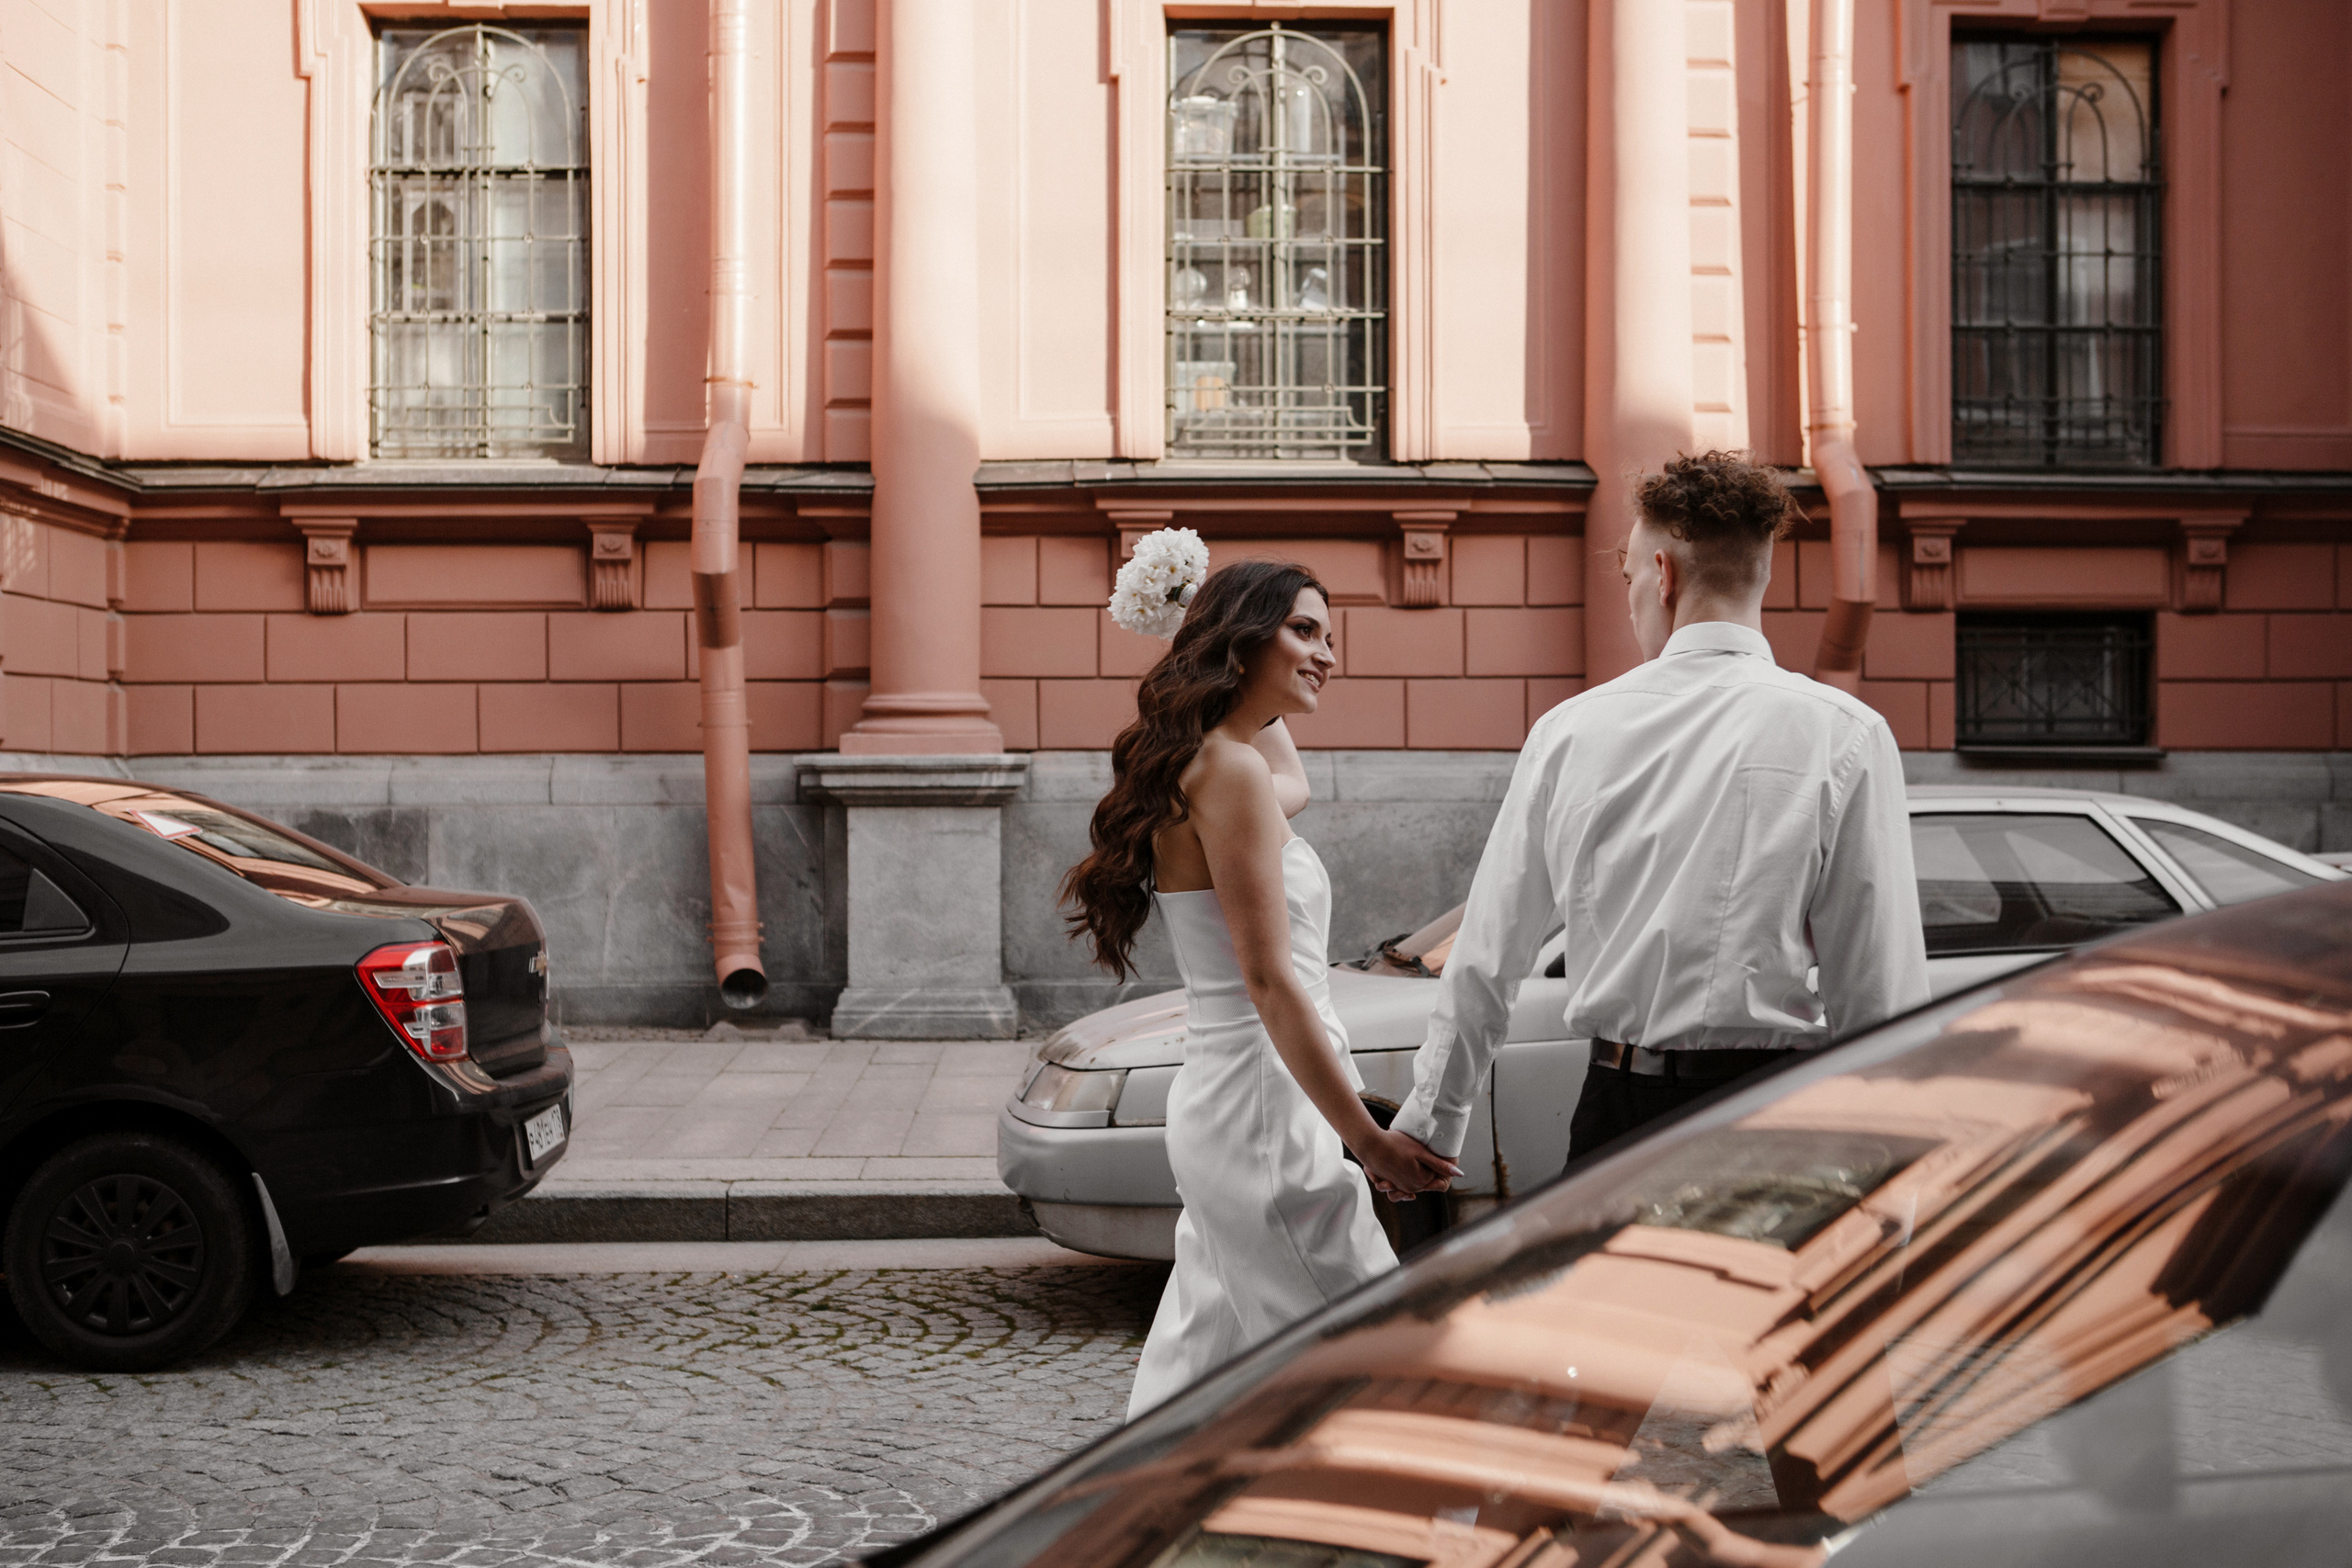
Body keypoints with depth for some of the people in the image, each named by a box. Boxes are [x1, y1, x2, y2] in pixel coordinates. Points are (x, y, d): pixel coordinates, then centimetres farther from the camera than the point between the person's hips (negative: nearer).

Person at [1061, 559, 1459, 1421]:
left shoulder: (1206, 762, 14)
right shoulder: (1227, 768, -15)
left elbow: (1293, 785, 40)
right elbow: (1270, 982, -19)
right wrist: (1368, 1139, -18)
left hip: (1218, 1104, 10)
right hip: (1264, 1104, -10)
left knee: (1198, 1371, 14)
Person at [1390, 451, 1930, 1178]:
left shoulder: (1569, 730, 4)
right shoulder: (1843, 735, -4)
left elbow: (1486, 960, 9)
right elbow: (1881, 987, -5)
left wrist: (1430, 1122, 21)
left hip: (1615, 1116, 3)